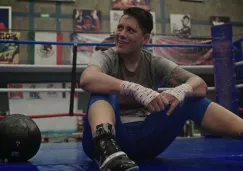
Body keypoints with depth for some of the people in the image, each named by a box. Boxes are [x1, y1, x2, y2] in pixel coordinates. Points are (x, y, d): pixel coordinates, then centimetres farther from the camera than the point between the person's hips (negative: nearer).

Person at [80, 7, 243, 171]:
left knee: (190, 98, -10)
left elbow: (200, 85, -8)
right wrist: (135, 89, -40)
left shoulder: (155, 63, 5)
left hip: (145, 138, 3)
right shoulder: (105, 57, -3)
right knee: (103, 90, -28)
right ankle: (107, 149, -56)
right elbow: (87, 79, -29)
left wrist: (182, 90, -31)